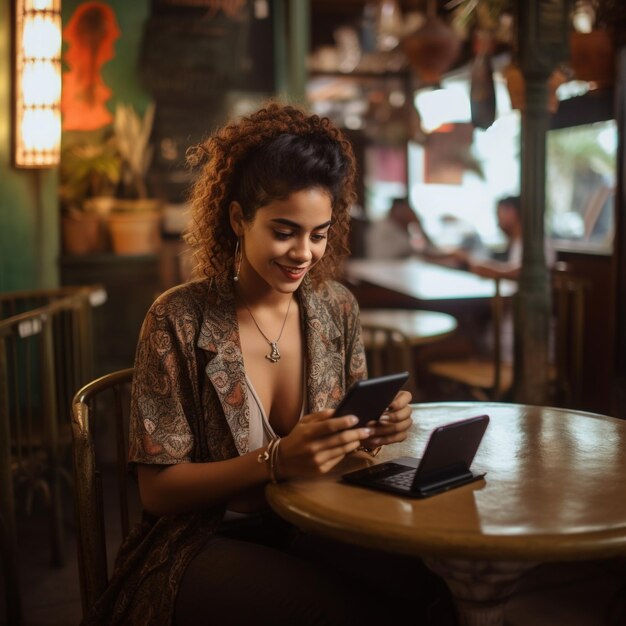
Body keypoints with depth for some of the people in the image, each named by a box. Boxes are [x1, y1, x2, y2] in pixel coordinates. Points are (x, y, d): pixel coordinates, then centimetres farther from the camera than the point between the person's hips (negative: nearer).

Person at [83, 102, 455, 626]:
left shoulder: (337, 308, 1)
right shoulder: (180, 320, -12)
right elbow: (157, 489, -11)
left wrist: (374, 432, -12)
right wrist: (275, 461, -26)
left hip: (311, 531, 5)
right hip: (204, 544, -4)